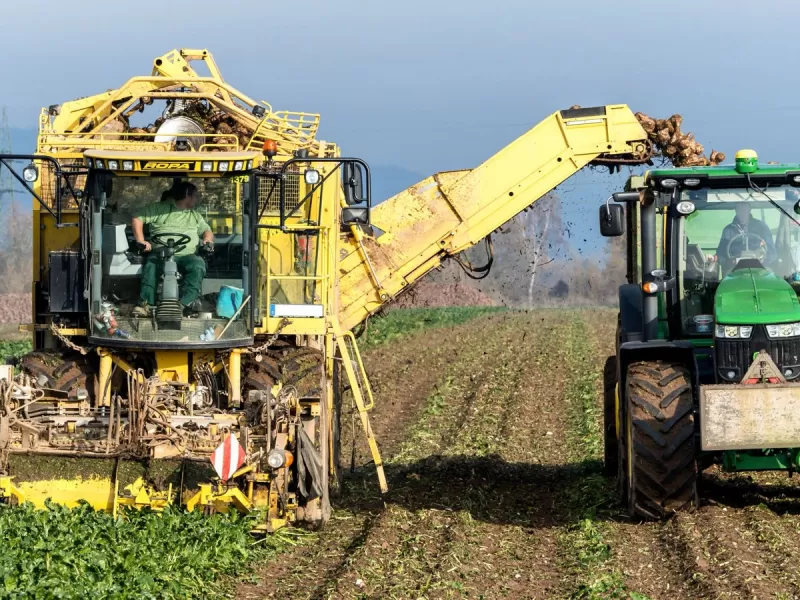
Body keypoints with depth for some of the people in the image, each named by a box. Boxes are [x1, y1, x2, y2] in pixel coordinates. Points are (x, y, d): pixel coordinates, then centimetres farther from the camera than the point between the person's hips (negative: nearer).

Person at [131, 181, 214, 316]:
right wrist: (141, 240, -4)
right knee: (151, 265, -36)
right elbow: (137, 219, 9)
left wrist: (208, 239, 3)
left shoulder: (195, 215, 28)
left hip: (186, 255, 2)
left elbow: (206, 230, 29)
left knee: (198, 265, -32)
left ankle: (187, 302, -40)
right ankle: (146, 304, -42)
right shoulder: (160, 208, 14)